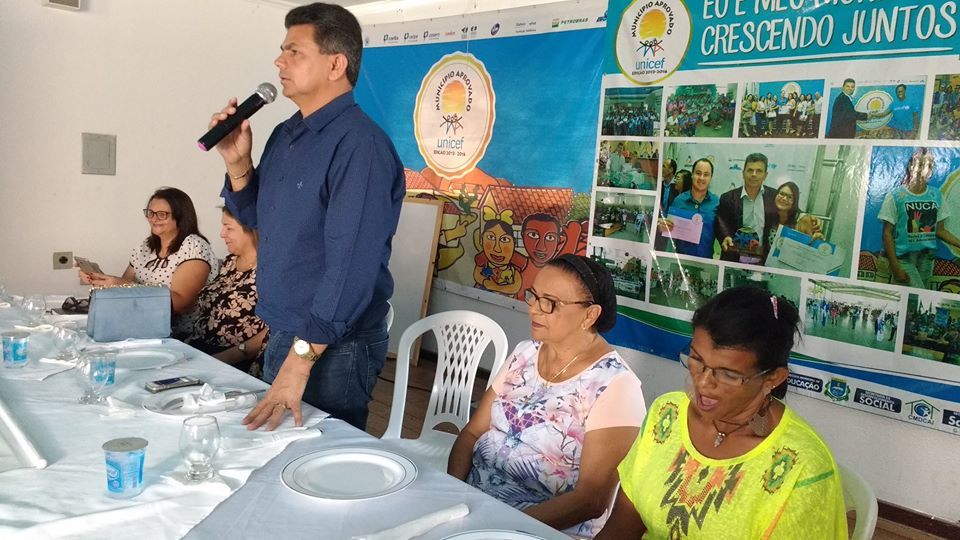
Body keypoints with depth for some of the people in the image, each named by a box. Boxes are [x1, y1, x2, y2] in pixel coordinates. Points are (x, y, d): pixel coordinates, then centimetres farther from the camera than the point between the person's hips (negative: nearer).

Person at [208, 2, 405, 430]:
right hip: (281, 335, 9)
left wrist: (301, 358, -26)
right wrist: (238, 162, -1)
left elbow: (351, 264, -27)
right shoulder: (285, 135, 7)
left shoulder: (359, 144, -21)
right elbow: (256, 220, 17)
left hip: (333, 347, -9)